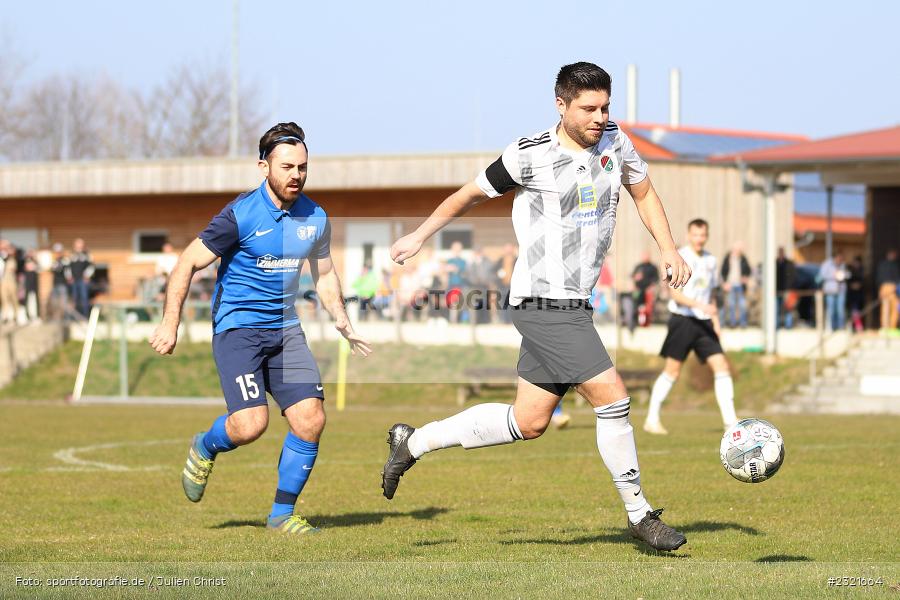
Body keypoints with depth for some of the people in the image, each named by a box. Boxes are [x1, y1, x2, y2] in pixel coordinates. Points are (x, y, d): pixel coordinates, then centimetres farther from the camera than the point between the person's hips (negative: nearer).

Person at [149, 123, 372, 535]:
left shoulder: (315, 219, 4)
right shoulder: (240, 215, -13)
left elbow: (324, 275, 20)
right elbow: (188, 263, -8)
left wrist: (340, 319, 5)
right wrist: (170, 324, -13)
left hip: (286, 330, 5)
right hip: (237, 327, -5)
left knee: (310, 419, -8)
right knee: (251, 424, -20)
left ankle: (282, 513, 8)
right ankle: (205, 448, 16)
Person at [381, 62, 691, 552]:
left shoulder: (614, 140, 6)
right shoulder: (530, 155, -11)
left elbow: (643, 191, 22)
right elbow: (471, 194, 4)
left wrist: (670, 251, 10)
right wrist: (419, 236, 14)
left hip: (573, 304, 8)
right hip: (545, 303, -8)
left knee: (528, 422, 12)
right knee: (612, 398, -13)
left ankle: (414, 442, 26)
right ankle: (639, 514, 1)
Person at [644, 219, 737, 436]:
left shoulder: (710, 260, 14)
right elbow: (675, 293, -15)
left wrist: (715, 320, 16)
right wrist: (701, 305, -26)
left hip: (704, 322, 5)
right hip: (683, 320, -5)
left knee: (721, 366, -6)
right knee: (672, 371, -4)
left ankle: (730, 420, -6)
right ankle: (652, 420, 7)